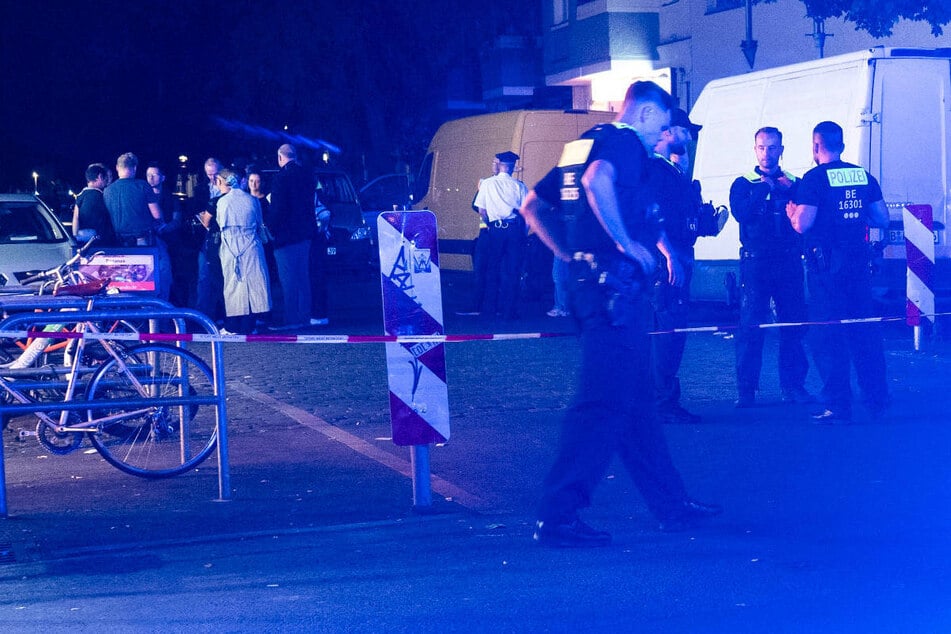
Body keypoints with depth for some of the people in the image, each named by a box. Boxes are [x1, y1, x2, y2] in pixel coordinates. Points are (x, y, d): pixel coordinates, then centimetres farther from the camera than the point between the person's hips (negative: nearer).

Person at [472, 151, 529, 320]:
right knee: (512, 271, 4)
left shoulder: (487, 184, 4)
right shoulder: (519, 186, 4)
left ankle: (489, 308, 14)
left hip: (495, 229, 0)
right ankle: (509, 310, 4)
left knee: (492, 269, 11)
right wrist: (523, 233, 10)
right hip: (515, 229, 0)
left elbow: (482, 211, 5)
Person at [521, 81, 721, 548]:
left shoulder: (582, 145, 19)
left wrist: (568, 254, 18)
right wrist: (625, 242, -23)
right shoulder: (626, 143, -8)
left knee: (637, 401, 14)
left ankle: (671, 504, 23)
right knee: (605, 403, -9)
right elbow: (597, 181, -31)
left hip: (587, 280, 10)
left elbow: (532, 206, 23)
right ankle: (557, 517, -10)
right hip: (616, 285, -10)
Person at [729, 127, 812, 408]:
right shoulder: (743, 184, 7)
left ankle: (793, 385, 9)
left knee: (793, 322, 1)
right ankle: (746, 389, -1)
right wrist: (767, 188, -9)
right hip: (755, 262, -2)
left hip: (788, 261, 2)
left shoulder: (793, 183, 13)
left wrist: (790, 191, -12)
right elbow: (740, 212, -11)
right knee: (751, 325, -5)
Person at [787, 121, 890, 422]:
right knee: (865, 329, 11)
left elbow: (802, 225, -15)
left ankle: (837, 405, -1)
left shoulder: (815, 178, -8)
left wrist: (791, 211, 6)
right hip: (859, 260, 5)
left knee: (828, 333, 0)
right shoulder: (863, 176, 8)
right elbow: (883, 219, 11)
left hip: (826, 263, -5)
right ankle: (878, 400, 14)